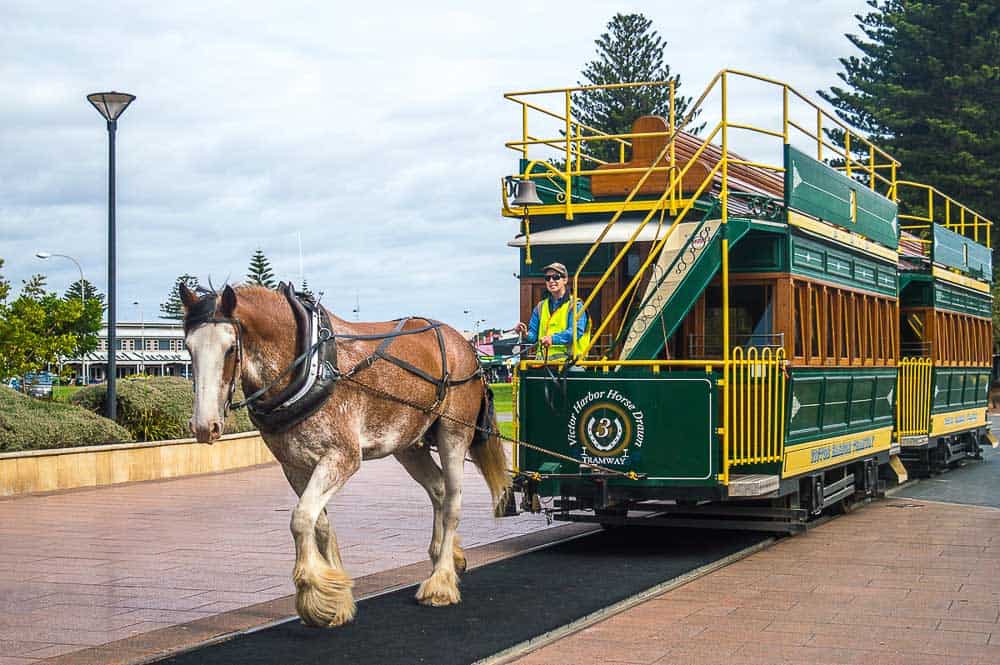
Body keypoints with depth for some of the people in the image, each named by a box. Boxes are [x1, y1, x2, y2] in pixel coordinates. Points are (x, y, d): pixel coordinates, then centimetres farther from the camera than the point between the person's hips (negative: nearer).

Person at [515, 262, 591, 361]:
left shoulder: (575, 305, 5)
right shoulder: (540, 307, 22)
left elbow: (576, 331, -10)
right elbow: (533, 334, 19)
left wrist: (553, 339, -25)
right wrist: (526, 334, -5)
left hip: (566, 359, -4)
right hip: (543, 361, 4)